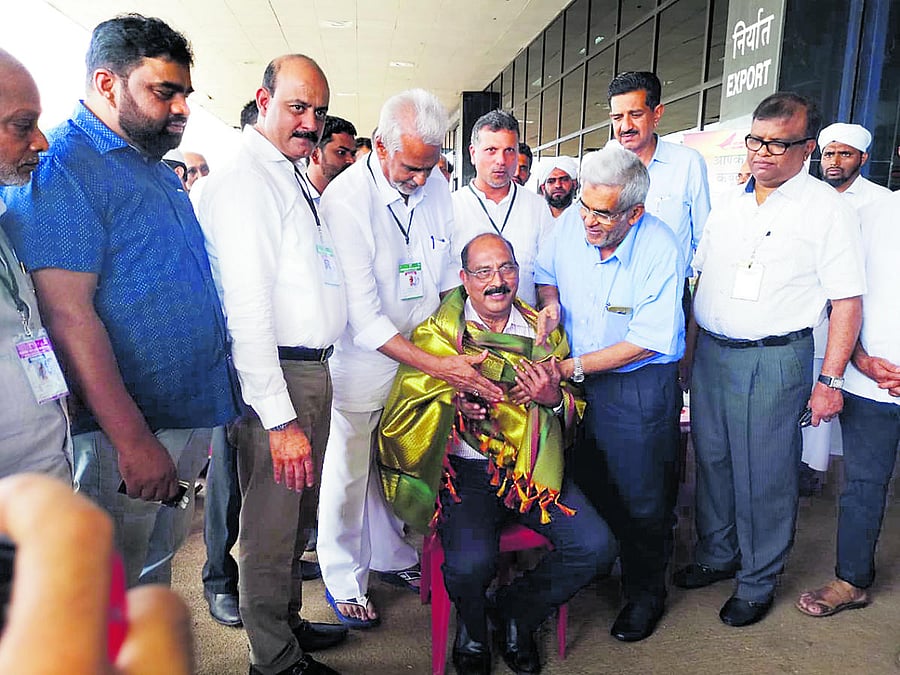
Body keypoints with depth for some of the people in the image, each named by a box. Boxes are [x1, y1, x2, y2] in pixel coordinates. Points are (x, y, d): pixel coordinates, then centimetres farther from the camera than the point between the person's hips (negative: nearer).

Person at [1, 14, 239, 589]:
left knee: (158, 568, 23)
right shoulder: (61, 168, -13)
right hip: (125, 430, -8)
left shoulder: (157, 169, 14)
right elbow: (68, 313, -22)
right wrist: (133, 438, -24)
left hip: (191, 418, 8)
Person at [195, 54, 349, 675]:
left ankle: (290, 623, 41)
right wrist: (279, 418, -24)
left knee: (300, 513, 21)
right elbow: (247, 309, -22)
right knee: (272, 523, 5)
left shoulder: (296, 179, 16)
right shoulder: (245, 181, -15)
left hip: (313, 370, 10)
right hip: (275, 376, -10)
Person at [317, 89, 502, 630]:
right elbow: (362, 314, -24)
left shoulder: (437, 186, 0)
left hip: (425, 355, 5)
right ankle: (344, 579, 30)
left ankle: (393, 559, 39)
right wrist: (440, 365, -28)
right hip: (362, 360, -5)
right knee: (350, 472, 9)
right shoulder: (345, 199, -20)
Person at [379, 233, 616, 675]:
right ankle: (472, 628, 13)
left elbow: (576, 412, 13)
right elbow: (401, 417, 0)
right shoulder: (437, 334, 2)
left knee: (596, 547, -15)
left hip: (533, 468, 3)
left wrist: (554, 398, -10)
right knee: (470, 563, -27)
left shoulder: (544, 331, 10)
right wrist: (451, 404, -19)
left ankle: (515, 610, 15)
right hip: (466, 472, -3)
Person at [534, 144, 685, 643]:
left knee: (641, 499, 7)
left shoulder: (660, 251, -22)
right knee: (583, 480, 17)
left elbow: (647, 342, -21)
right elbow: (545, 274, 12)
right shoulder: (571, 224, -8)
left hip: (640, 385, -4)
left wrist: (572, 367, -25)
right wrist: (550, 300, -11)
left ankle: (645, 593, 32)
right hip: (576, 377, 5)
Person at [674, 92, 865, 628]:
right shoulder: (729, 202, 11)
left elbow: (847, 301, -9)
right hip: (710, 352, 6)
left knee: (764, 476, 4)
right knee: (711, 460, 15)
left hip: (774, 361, -5)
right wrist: (689, 345, 12)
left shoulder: (827, 209, -6)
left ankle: (758, 583, 24)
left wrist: (830, 380, -13)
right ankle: (717, 556, 35)